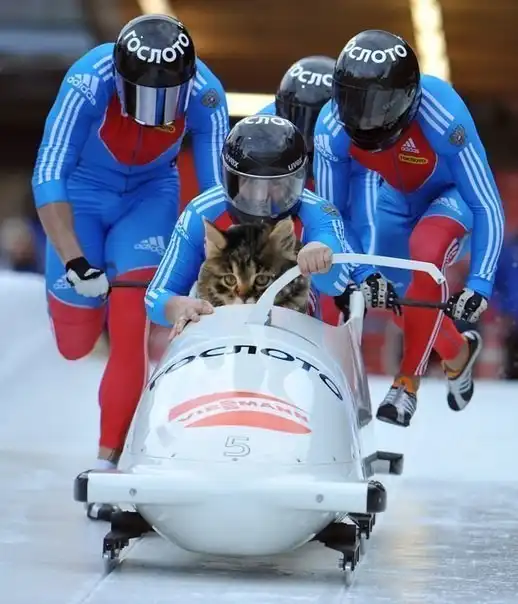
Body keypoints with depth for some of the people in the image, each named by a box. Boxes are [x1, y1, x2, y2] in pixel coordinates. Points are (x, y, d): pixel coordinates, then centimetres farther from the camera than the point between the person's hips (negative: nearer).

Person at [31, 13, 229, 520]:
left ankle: (109, 460, -12)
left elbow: (217, 190, -18)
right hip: (83, 191, 0)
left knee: (130, 329, -18)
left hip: (151, 194, 0)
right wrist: (74, 261, -38)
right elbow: (48, 177, -31)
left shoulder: (205, 94, -28)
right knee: (76, 344, 4)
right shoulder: (88, 83, -34)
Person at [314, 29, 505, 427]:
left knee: (425, 250, -33)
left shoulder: (444, 118, -39)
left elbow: (488, 207, -31)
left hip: (455, 194, -5)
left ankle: (409, 380, -20)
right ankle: (457, 352, 40)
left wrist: (480, 282, -37)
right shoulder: (333, 126, -28)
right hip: (399, 197, 5)